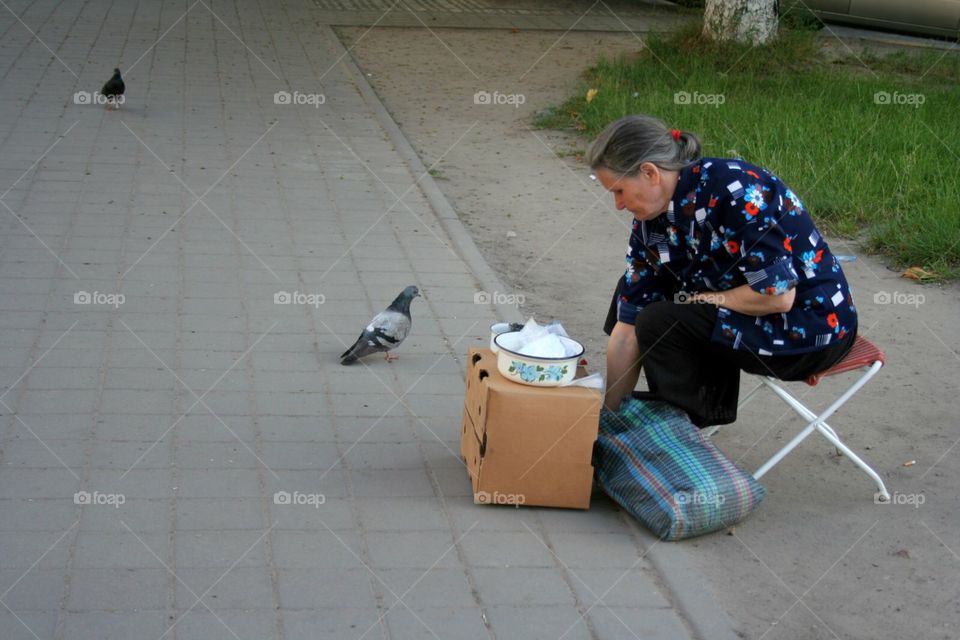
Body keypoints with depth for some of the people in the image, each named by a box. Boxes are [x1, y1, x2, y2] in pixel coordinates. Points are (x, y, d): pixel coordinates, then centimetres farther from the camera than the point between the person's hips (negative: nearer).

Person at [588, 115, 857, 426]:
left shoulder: (738, 192, -26)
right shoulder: (650, 223, -3)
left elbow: (778, 295, -29)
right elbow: (627, 328, -2)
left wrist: (698, 299, -14)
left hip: (812, 330, -8)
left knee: (661, 323, -21)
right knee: (633, 288, 8)